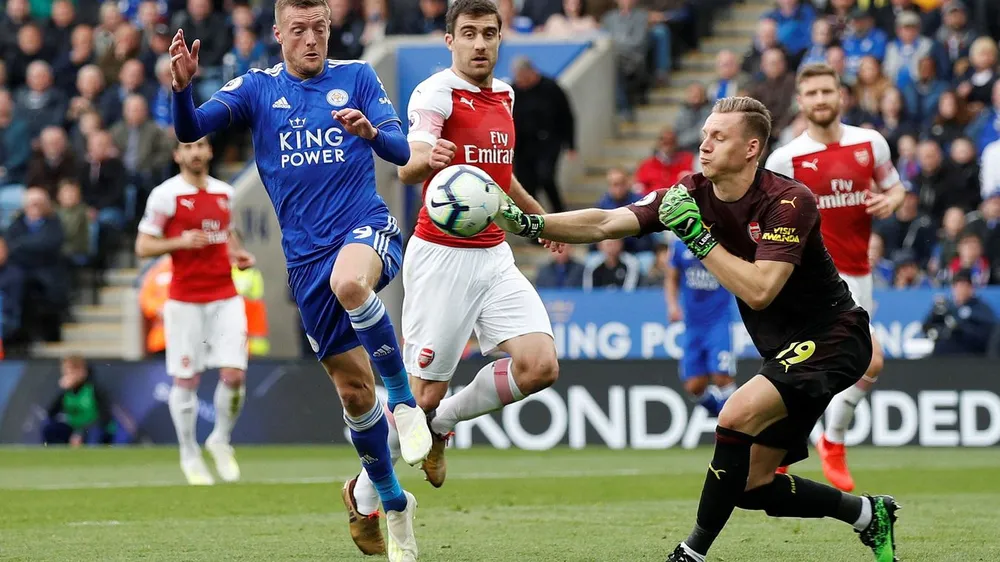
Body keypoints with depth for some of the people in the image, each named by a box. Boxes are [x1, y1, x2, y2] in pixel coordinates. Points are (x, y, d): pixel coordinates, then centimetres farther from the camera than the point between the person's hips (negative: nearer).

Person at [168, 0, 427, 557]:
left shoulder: (358, 78, 4)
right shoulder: (258, 88, 6)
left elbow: (402, 150, -2)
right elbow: (192, 129, -5)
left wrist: (372, 132, -25)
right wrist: (183, 88, -26)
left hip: (367, 226, -2)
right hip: (306, 254, 3)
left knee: (349, 282, -40)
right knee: (353, 387, 4)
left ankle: (404, 399, -21)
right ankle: (394, 502, 20)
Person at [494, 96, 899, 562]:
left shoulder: (789, 201, -21)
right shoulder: (693, 194, -3)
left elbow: (759, 291, -31)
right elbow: (604, 224, -12)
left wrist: (698, 237, -27)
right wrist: (527, 223, -24)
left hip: (831, 337, -8)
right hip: (786, 349, 8)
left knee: (737, 416, -27)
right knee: (752, 487, 5)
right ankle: (868, 514, 27)